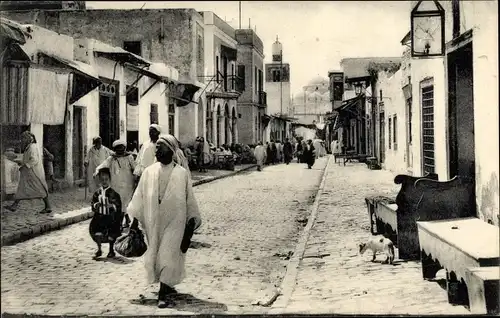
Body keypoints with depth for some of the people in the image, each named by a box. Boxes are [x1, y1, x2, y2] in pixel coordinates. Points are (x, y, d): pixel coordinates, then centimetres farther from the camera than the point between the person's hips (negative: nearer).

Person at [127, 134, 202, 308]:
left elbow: (189, 200, 1)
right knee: (155, 256, 12)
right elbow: (139, 197, 6)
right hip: (153, 223, 3)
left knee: (167, 256, -10)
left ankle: (163, 294, -3)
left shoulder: (182, 174, -6)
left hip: (174, 222, -3)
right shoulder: (149, 172, 1)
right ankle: (166, 286, 33)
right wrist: (134, 222, 5)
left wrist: (191, 222, 2)